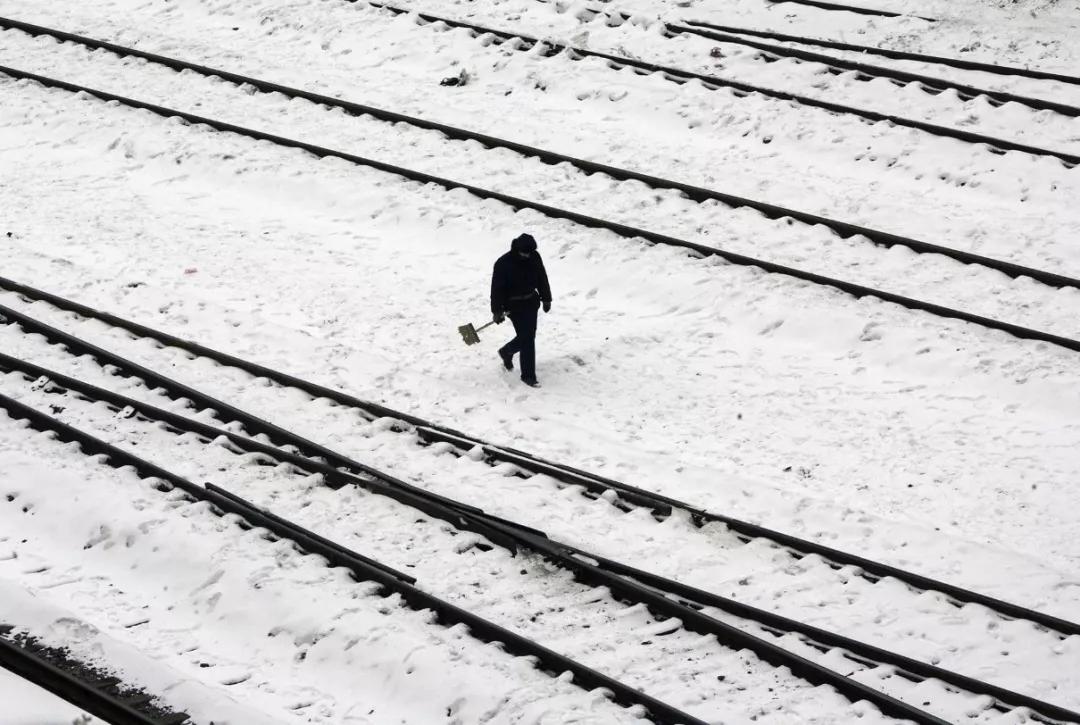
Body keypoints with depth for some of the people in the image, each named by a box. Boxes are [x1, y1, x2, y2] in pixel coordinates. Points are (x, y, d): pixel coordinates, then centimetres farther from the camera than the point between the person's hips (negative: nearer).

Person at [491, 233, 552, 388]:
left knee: (528, 336, 13)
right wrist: (497, 311, -13)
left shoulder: (534, 257, -4)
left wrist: (546, 299, 16)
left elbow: (542, 278, 10)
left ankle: (506, 352, 43)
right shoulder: (503, 263, -19)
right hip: (514, 306, -6)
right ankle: (528, 376, 4)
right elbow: (497, 288, -14)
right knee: (527, 338, -7)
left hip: (531, 302, 6)